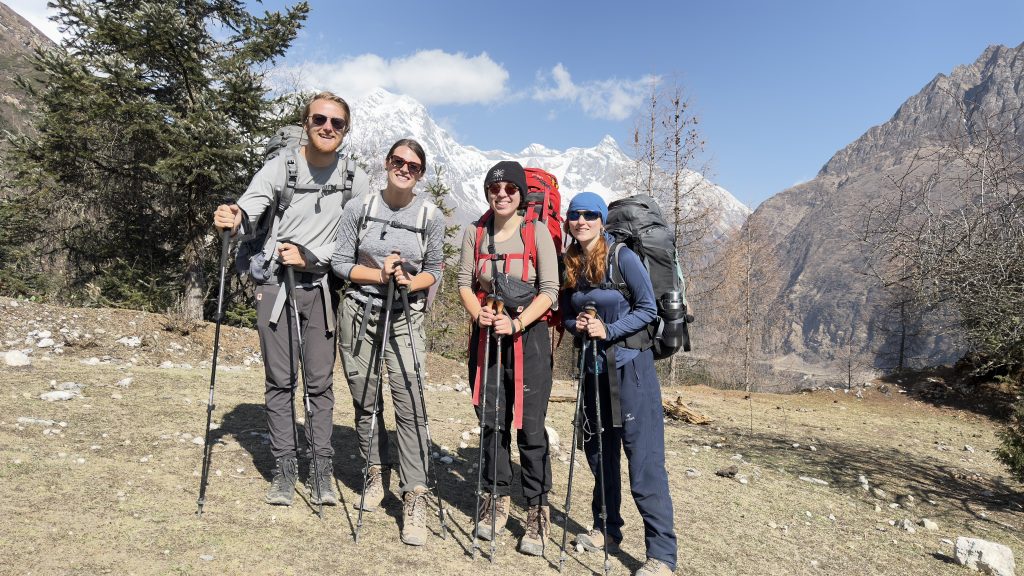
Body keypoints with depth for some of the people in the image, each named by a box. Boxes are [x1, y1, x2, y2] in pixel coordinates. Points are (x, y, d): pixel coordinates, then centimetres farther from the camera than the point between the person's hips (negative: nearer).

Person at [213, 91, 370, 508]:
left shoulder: (356, 181, 1)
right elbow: (249, 210, -16)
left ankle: (322, 469, 15)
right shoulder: (279, 167, -4)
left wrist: (310, 255, -12)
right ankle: (284, 468, 17)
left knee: (321, 382, 5)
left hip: (321, 288, 1)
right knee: (280, 381, 5)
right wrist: (233, 220, -38)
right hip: (275, 285, -1)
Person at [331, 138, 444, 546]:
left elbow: (434, 270, 5)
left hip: (406, 318, -2)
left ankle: (415, 498, -4)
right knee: (365, 400, 10)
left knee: (410, 404, -11)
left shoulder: (431, 217, -3)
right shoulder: (359, 209, -1)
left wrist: (410, 282, -16)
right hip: (359, 313, 2)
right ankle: (377, 474, 30)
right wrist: (379, 275, -14)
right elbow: (340, 261, 1)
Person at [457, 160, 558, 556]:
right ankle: (497, 498, 26)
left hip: (529, 337, -3)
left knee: (530, 426, -3)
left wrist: (516, 323, -20)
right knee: (490, 422, 9)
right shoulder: (475, 233, 6)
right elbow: (465, 282, 4)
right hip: (485, 336, 3)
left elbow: (549, 289, -8)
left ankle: (537, 511, 10)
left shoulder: (537, 231, -4)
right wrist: (478, 314, -16)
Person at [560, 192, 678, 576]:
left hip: (630, 365, -6)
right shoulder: (570, 265, 6)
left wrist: (609, 330, -19)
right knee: (599, 450, 15)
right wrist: (577, 325, -8)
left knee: (644, 459, -6)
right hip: (593, 366, 6)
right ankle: (606, 529, 33)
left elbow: (648, 309, -9)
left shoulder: (622, 257, -11)